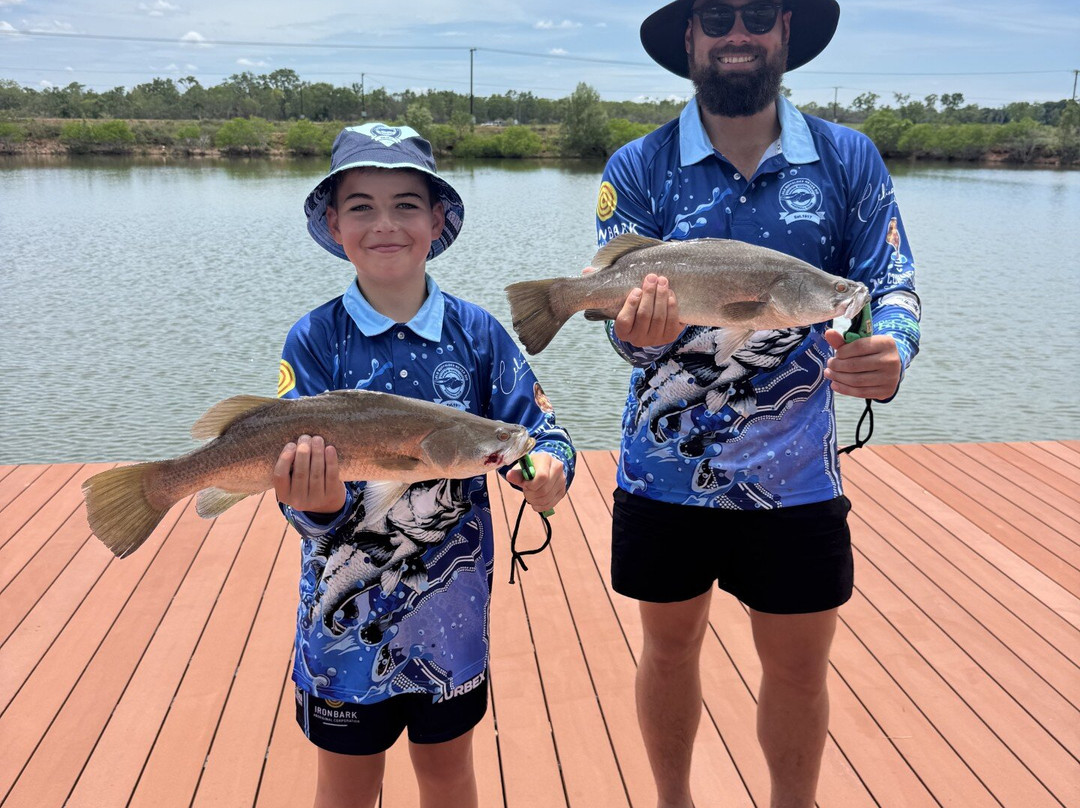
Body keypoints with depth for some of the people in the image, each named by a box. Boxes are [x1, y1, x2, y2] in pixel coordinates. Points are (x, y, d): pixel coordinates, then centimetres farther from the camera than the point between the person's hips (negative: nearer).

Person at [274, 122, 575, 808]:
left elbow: (541, 431, -8)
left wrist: (547, 466, -30)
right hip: (347, 611, 0)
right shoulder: (315, 340, -11)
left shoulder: (478, 333, -7)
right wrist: (318, 501, -38)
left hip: (453, 605, 1)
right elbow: (298, 477, -16)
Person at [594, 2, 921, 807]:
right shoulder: (638, 169, -5)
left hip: (796, 475, 1)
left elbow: (893, 286, -6)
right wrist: (640, 329, -35)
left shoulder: (848, 158, -3)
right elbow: (625, 324, -11)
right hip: (667, 470, 0)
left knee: (799, 665, 14)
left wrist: (888, 351, -30)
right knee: (671, 645, 18)